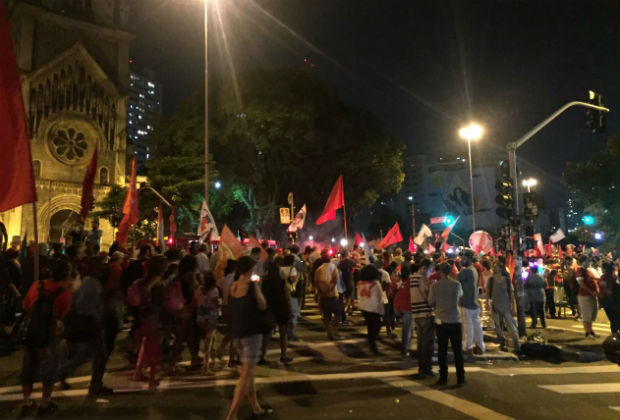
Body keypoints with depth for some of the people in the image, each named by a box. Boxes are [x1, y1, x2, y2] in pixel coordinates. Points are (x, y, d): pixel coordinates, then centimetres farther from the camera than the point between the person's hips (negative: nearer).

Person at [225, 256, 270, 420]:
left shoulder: (232, 286, 6)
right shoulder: (251, 285, -11)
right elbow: (263, 306, -5)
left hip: (236, 333, 7)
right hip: (251, 332, -7)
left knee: (248, 371, 19)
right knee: (246, 374, -4)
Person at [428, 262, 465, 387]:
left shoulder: (434, 285, -7)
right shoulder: (457, 284, -4)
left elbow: (431, 302, -1)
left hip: (441, 321, 0)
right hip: (455, 320, 1)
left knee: (442, 350, 8)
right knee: (458, 350, 8)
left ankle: (443, 378, 12)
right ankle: (460, 378, 11)